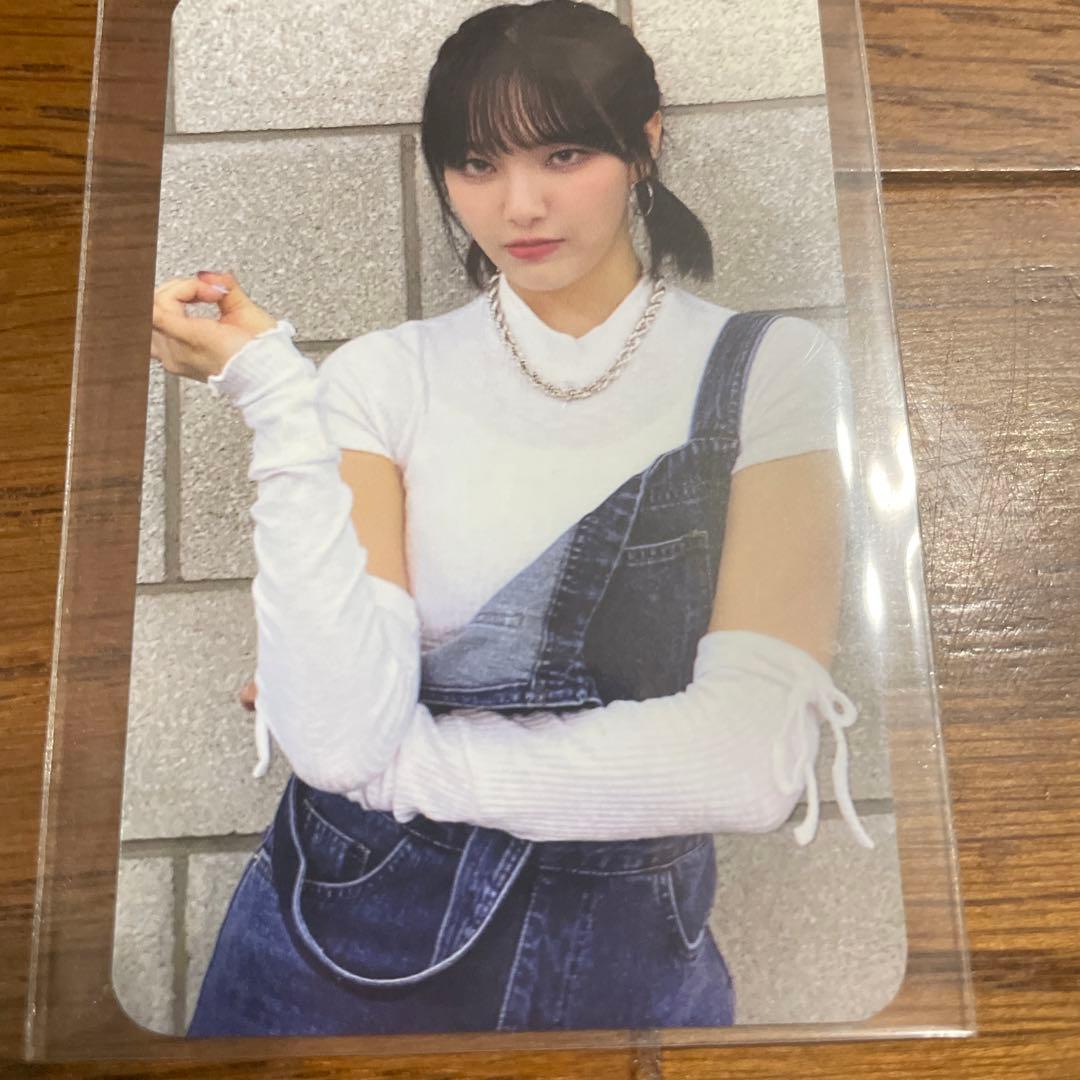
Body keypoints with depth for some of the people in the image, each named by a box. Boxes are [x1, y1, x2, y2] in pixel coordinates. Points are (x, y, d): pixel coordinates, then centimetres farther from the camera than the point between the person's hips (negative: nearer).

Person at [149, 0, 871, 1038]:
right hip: (353, 938, 1)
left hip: (629, 957, 0)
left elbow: (750, 761, -20)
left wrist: (401, 759, -15)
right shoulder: (386, 376, -8)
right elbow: (338, 741, -19)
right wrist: (276, 393, -22)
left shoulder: (767, 367, -9)